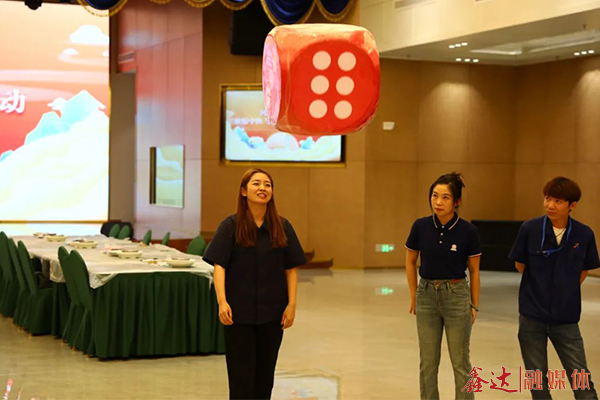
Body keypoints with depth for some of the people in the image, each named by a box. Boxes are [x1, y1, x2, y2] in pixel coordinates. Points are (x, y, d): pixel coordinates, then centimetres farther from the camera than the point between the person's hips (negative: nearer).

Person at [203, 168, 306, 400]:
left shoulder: (282, 227, 4)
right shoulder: (231, 226, -3)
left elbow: (291, 268, 5)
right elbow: (219, 265, -9)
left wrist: (291, 304, -2)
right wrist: (222, 302, -21)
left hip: (272, 312, 3)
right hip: (239, 312, -3)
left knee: (265, 371, 9)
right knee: (241, 372, -1)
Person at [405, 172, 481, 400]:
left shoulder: (468, 231, -13)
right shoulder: (421, 226, -8)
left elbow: (474, 270, -1)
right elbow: (410, 262, 7)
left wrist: (474, 305, 2)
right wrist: (414, 296, 8)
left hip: (457, 296, -2)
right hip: (427, 295, 2)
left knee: (460, 361, 5)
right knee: (428, 362, 9)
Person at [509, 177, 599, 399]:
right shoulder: (529, 229, -9)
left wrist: (568, 292, 9)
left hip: (565, 318, 0)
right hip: (532, 317, 0)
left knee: (581, 380, 1)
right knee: (537, 379, 10)